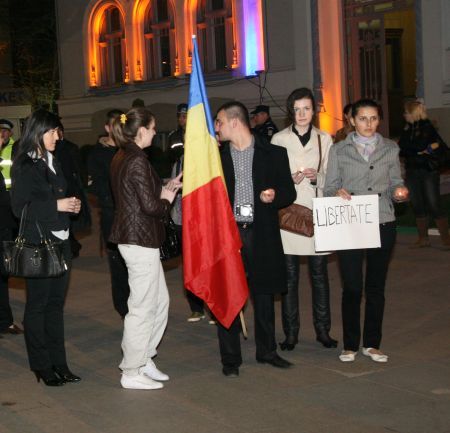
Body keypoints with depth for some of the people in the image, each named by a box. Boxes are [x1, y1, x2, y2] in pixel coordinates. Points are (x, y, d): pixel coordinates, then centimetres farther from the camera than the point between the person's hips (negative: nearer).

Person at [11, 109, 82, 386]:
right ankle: (42, 366, 11)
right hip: (37, 244, -7)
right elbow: (20, 208, -14)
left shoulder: (53, 163, 14)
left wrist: (72, 205, 3)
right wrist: (56, 205, -18)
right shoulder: (25, 166, -8)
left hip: (60, 241, 7)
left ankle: (58, 362, 18)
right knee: (37, 304, 3)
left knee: (56, 303, 11)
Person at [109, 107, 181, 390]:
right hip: (141, 240, -10)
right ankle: (132, 373, 8)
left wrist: (165, 189, 9)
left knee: (160, 301, 18)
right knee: (142, 307, -1)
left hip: (132, 236, 10)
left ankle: (143, 359, 26)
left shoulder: (121, 158, 12)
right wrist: (167, 200, -2)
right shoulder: (137, 161, -18)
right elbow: (150, 205, -21)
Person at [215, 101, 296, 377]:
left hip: (261, 234, 0)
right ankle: (231, 358, 12)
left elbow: (289, 192, 6)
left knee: (264, 295, 10)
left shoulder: (273, 154, 3)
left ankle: (267, 350, 27)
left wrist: (274, 196, -15)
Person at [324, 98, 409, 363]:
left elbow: (395, 183, 10)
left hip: (382, 224, 2)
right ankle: (350, 345, 13)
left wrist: (399, 192, -12)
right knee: (352, 287, 0)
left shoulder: (390, 149, 8)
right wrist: (338, 193, -18)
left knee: (376, 286, 8)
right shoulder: (339, 150, 5)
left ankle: (372, 343, 20)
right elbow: (329, 187, 4)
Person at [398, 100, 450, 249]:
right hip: (412, 173, 6)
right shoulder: (408, 129, 8)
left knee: (434, 206, -7)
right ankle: (423, 238, 17)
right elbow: (401, 150, -1)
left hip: (428, 171, -6)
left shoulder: (428, 127, -8)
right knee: (418, 207, 9)